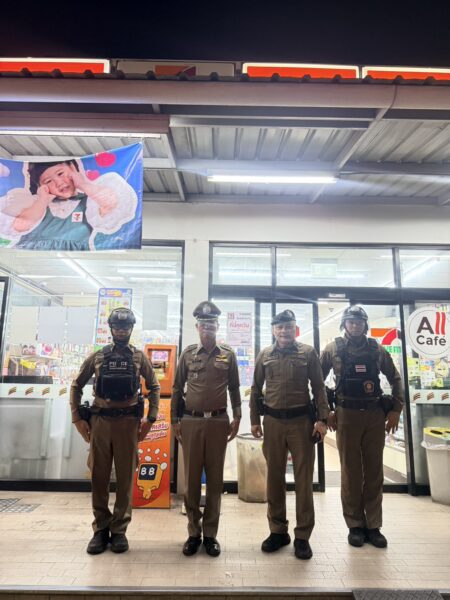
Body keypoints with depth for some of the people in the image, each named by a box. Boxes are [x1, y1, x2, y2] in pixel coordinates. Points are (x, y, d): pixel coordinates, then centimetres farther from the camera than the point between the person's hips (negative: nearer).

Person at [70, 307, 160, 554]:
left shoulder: (139, 357, 4)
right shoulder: (97, 356, 5)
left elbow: (154, 387, 8)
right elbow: (76, 386, 10)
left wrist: (150, 419, 0)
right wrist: (77, 418, 3)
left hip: (128, 421, -1)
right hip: (99, 420, 1)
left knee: (125, 477, 5)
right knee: (99, 476, 8)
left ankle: (119, 529, 18)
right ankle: (100, 528, 22)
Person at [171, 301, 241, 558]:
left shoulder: (228, 355, 2)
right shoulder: (188, 354, 3)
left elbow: (234, 389, 7)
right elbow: (177, 388, 7)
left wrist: (237, 418, 1)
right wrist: (175, 419, 3)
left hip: (218, 421, 0)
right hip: (191, 421, 1)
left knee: (215, 478, 8)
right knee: (191, 478, 8)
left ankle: (211, 533, 22)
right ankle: (194, 532, 23)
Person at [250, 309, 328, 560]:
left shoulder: (308, 353, 1)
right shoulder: (265, 355, 7)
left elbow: (319, 388, 1)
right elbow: (256, 389, 11)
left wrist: (322, 420, -6)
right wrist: (255, 420, 6)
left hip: (301, 420, -2)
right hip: (273, 421, 2)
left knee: (304, 478, 5)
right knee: (274, 477, 11)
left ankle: (303, 536, 18)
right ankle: (278, 531, 27)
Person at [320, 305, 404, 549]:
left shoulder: (377, 350, 4)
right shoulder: (333, 350, -1)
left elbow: (395, 379, 11)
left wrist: (395, 409, 4)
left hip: (375, 415, 2)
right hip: (347, 415, -2)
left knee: (374, 471, 9)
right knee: (351, 471, 6)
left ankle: (373, 525, 22)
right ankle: (355, 525, 19)